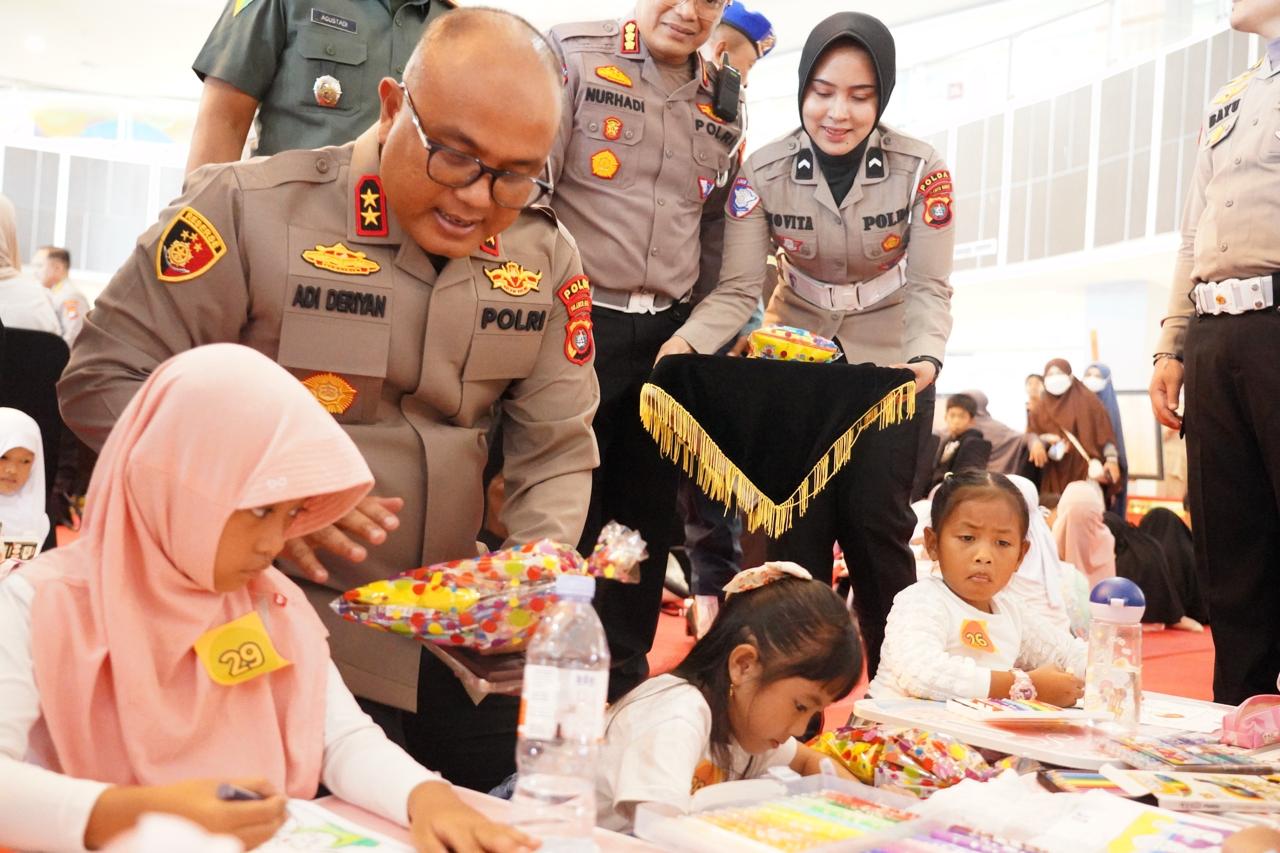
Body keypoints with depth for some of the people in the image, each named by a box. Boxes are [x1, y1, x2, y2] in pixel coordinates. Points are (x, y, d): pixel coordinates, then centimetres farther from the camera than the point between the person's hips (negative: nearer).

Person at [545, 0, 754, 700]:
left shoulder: (723, 107, 12)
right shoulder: (573, 57, -4)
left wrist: (691, 337, 1)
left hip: (670, 335, 5)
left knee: (648, 517, 11)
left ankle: (624, 683, 25)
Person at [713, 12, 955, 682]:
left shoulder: (921, 171, -16)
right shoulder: (763, 172, -15)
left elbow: (930, 286, -14)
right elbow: (740, 284, -16)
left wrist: (926, 358, -33)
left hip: (891, 368, -1)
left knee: (874, 519, -5)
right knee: (799, 524, -3)